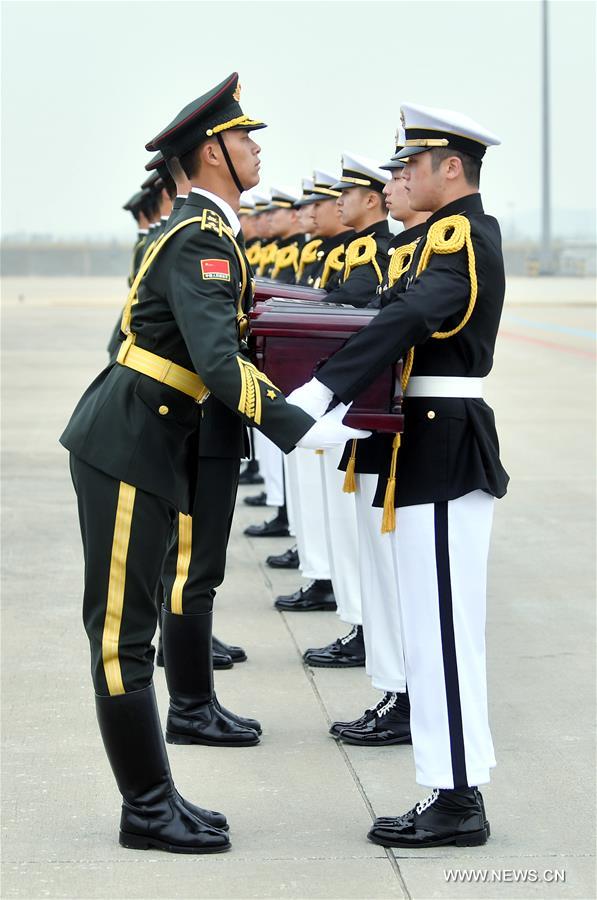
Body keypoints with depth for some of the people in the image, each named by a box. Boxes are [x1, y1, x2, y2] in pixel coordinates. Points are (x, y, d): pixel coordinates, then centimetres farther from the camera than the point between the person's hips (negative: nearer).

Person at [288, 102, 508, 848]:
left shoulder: (457, 234, -15)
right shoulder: (469, 232, 17)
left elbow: (407, 318, -30)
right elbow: (410, 315, 16)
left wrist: (321, 390, -37)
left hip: (442, 449, -10)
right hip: (449, 444, 10)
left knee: (441, 626, -6)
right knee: (442, 625, 12)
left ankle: (456, 803, 0)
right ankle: (458, 790, 18)